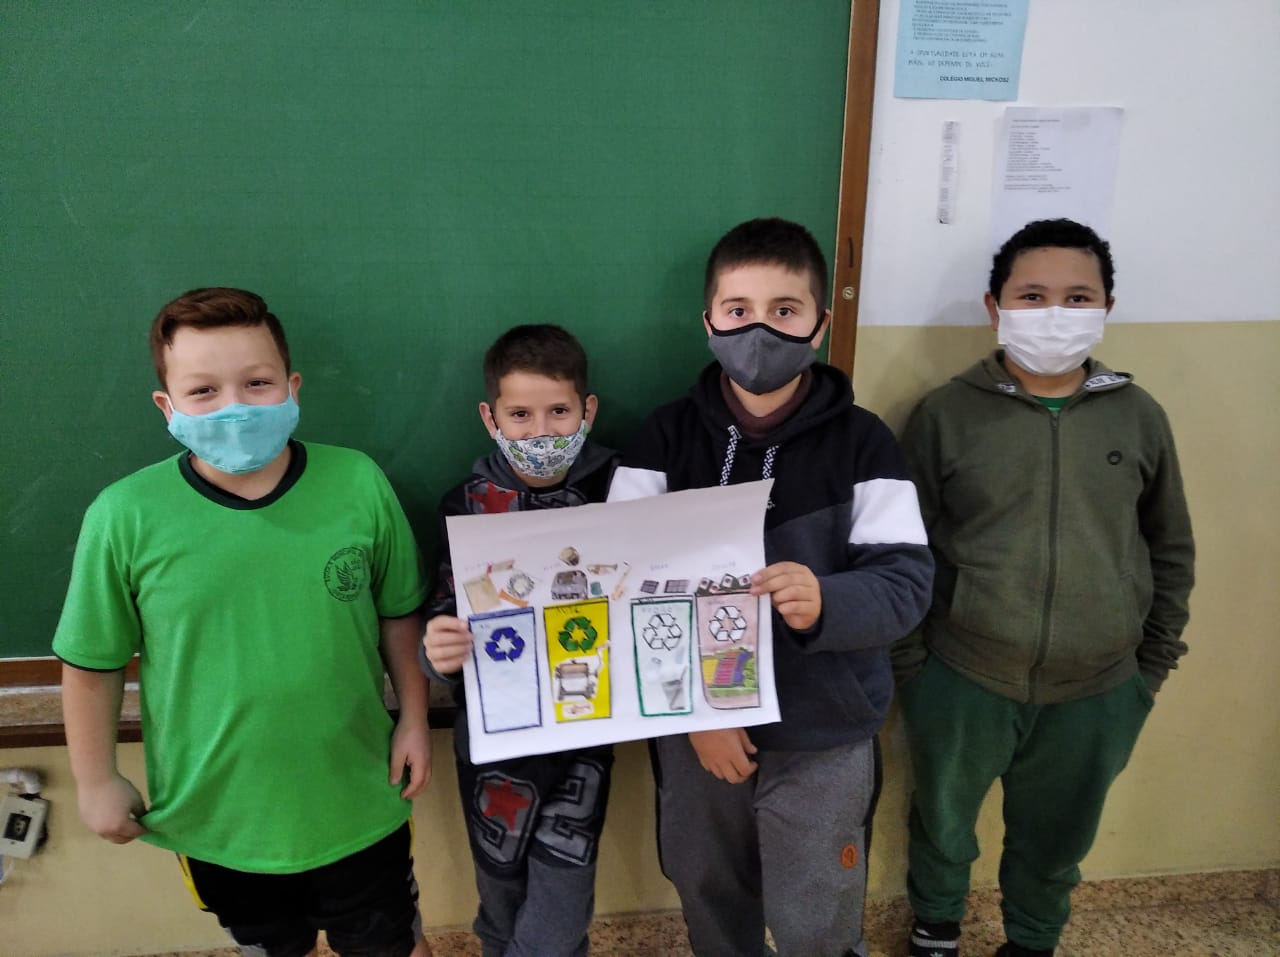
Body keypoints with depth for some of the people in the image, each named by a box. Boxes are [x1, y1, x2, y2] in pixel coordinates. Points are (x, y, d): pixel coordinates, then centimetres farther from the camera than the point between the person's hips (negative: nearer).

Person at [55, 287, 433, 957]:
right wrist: (97, 781, 3)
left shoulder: (358, 484, -15)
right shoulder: (124, 517, -17)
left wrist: (414, 719, 0)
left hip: (359, 805, 0)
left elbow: (399, 615, -3)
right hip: (216, 818, 1)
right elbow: (93, 661, -4)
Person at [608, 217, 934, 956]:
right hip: (692, 725, 2)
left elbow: (908, 582, -14)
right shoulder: (666, 436, -5)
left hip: (824, 738, -2)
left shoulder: (862, 441, -9)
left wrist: (825, 603, -36)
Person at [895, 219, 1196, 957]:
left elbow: (1172, 550, 7)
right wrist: (907, 660, -4)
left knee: (1057, 843, 23)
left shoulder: (1140, 417, -2)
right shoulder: (947, 413, -9)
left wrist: (1155, 664, 8)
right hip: (961, 683, -1)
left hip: (1097, 695, 2)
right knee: (943, 825, 22)